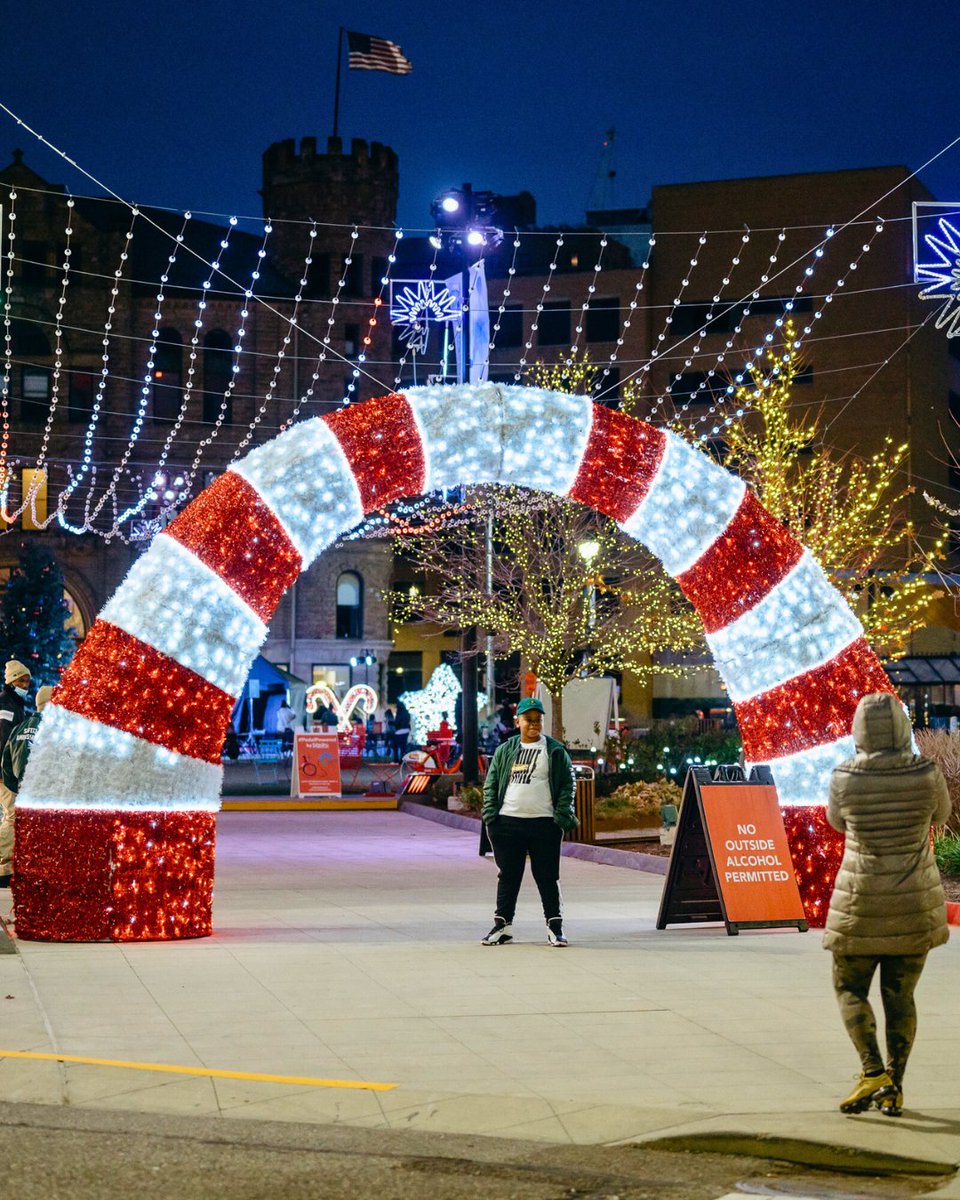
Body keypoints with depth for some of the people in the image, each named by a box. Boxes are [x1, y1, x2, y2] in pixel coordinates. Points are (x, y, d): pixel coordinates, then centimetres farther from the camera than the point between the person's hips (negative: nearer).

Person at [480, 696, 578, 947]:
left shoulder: (555, 751, 5)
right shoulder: (505, 750, 10)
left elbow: (567, 784, 3)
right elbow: (491, 783, 12)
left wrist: (562, 815, -8)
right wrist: (490, 814, 0)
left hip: (544, 823, -2)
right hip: (507, 823, 2)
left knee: (547, 877, 3)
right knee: (508, 876, 7)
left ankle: (554, 926, 10)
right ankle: (502, 926, 14)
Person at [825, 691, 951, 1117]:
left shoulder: (843, 778, -12)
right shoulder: (927, 775, -11)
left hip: (862, 902, -2)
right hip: (915, 904, 2)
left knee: (850, 989, 11)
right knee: (900, 994, 13)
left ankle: (873, 1072, -8)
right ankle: (895, 1088, 12)